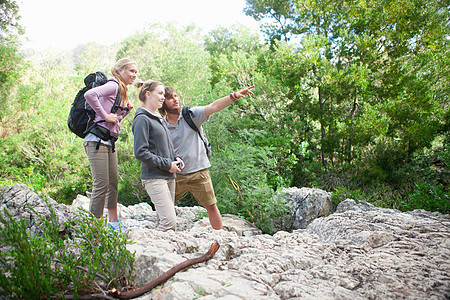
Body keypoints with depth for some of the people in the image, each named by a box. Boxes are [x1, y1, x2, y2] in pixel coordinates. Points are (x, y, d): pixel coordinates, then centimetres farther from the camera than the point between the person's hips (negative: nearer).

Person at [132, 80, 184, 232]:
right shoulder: (142, 119, -8)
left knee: (163, 220, 11)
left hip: (169, 176, 9)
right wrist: (167, 164, -14)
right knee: (169, 222, -14)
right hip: (153, 176, -9)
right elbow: (140, 152, -16)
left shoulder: (160, 119, 19)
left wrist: (176, 159, 8)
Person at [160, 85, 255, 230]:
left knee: (211, 206, 4)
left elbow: (214, 107, -14)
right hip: (175, 175, 2)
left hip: (198, 172, -2)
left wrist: (235, 95, -26)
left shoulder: (191, 115, -2)